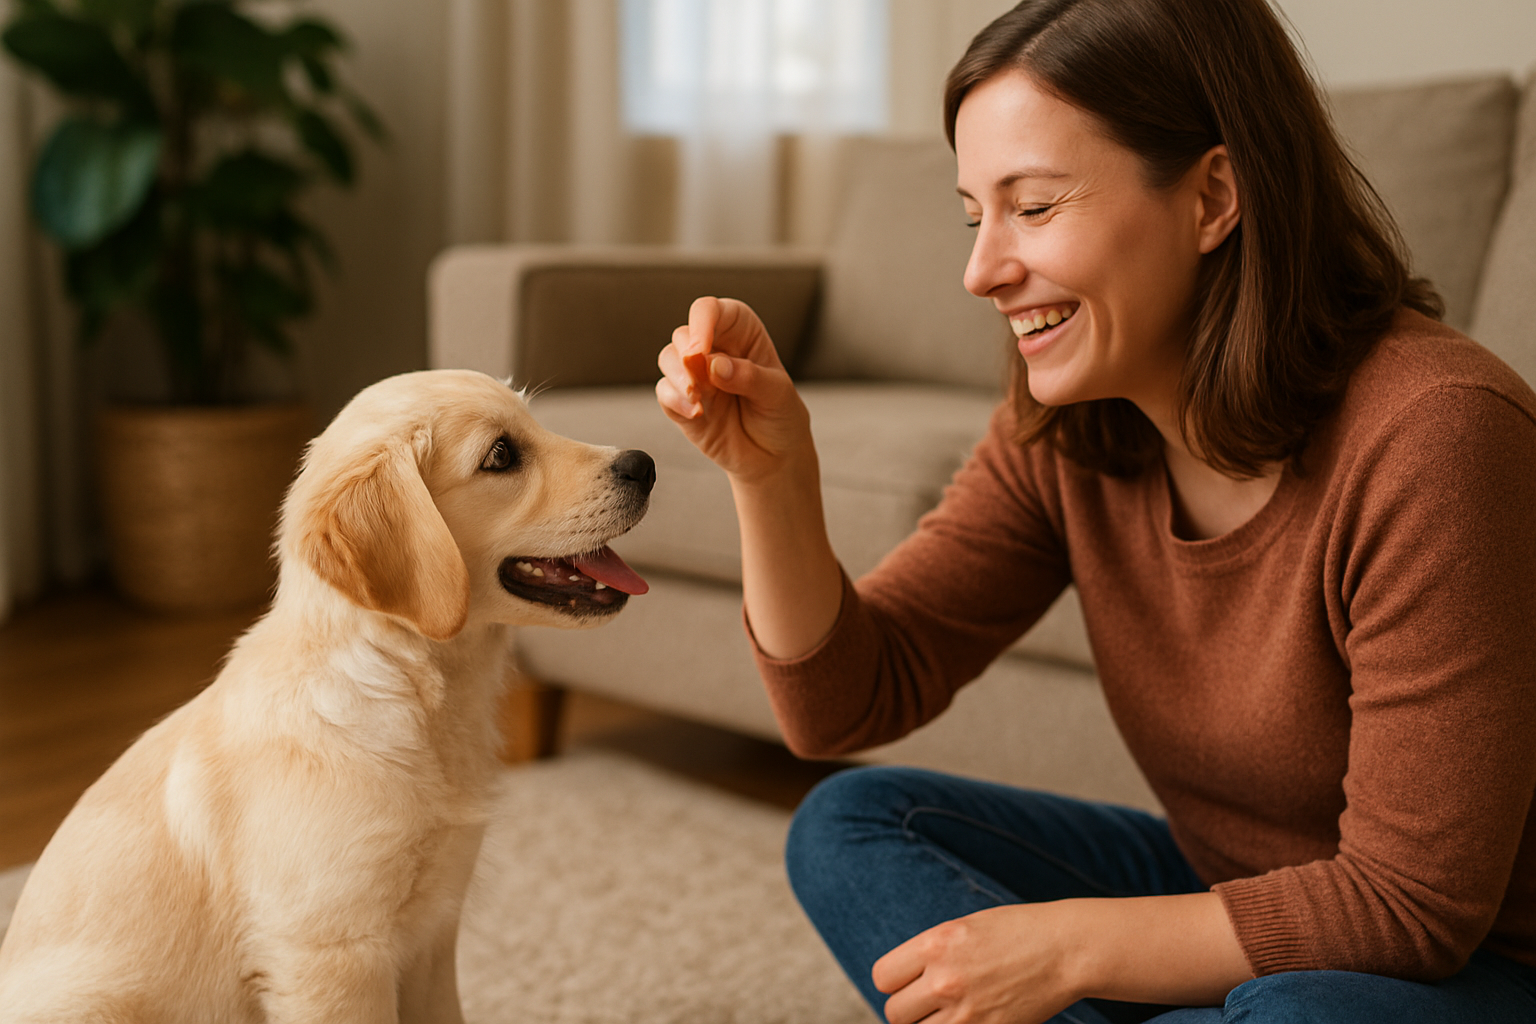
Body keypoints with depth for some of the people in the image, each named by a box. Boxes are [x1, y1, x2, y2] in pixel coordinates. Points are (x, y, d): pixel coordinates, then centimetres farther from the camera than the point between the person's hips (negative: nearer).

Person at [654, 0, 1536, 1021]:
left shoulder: (1428, 436, -28)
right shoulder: (1061, 436, -7)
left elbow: (1415, 900, -25)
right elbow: (845, 703, -6)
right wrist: (770, 470, -21)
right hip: (1222, 901, 6)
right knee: (849, 823, -5)